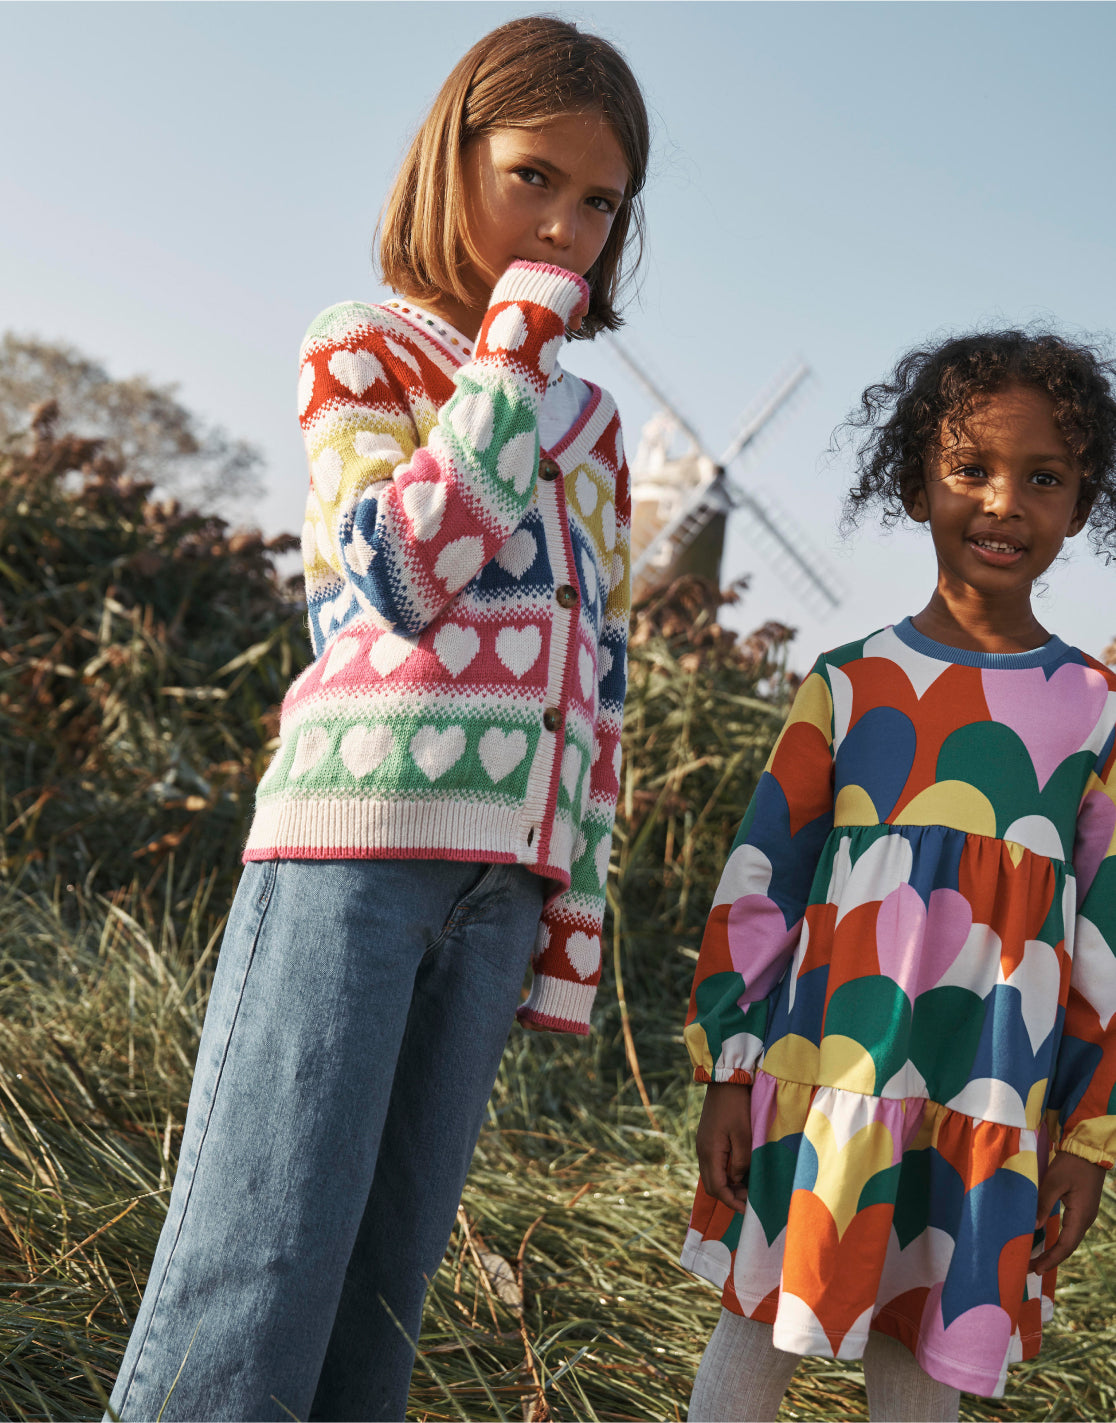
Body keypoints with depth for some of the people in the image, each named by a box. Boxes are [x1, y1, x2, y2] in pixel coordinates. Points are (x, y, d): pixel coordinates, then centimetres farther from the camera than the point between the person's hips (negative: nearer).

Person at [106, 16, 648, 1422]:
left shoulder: (593, 423, 22)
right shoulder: (358, 349, 7)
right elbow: (409, 570, -11)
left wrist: (578, 910, 14)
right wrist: (515, 346, -4)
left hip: (506, 864, 5)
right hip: (359, 828, -5)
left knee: (386, 1266, 4)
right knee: (259, 1264, -10)